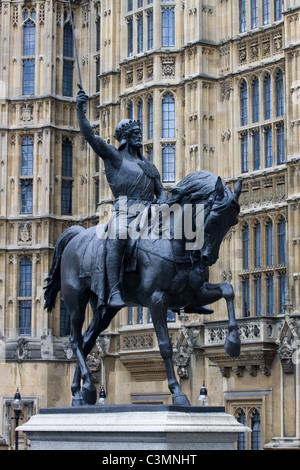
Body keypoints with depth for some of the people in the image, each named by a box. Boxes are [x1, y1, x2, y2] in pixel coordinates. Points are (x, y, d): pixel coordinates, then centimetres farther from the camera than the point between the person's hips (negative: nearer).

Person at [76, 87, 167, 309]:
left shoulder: (150, 166, 29)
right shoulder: (113, 156, 13)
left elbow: (162, 192, 28)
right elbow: (89, 135, 2)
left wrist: (163, 201, 2)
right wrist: (80, 109, -10)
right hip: (126, 211, -6)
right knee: (118, 238, -35)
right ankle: (114, 292, -40)